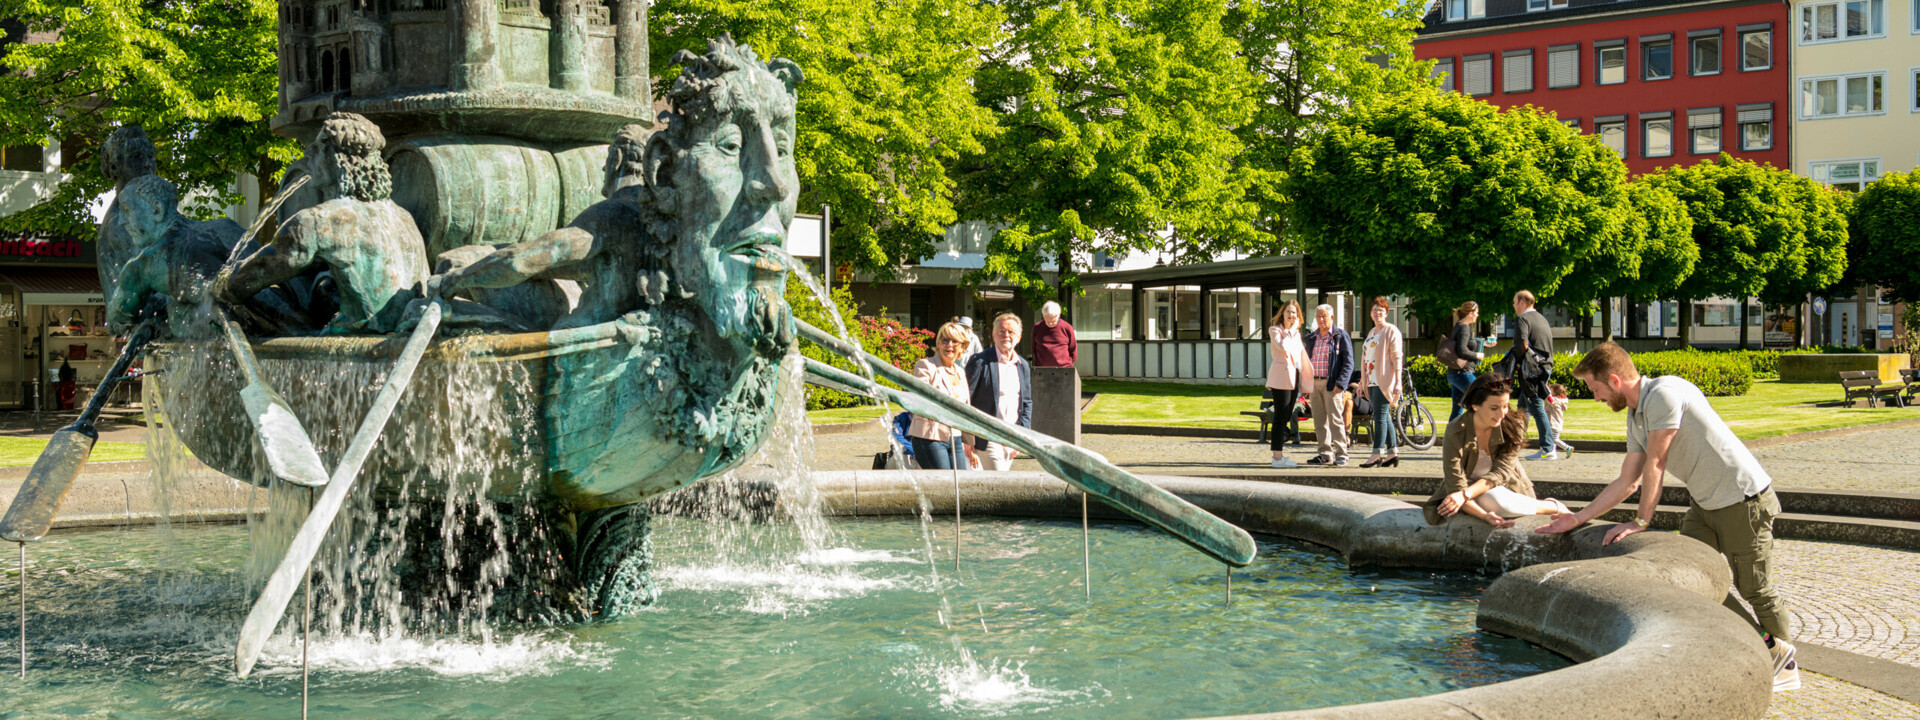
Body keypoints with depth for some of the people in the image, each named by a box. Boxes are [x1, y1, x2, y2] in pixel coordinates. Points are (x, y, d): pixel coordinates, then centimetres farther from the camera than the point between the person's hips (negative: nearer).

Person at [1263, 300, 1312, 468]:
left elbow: (1301, 355, 21)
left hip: (1294, 377, 8)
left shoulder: (1296, 332, 17)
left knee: (1286, 417, 9)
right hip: (1281, 376, -8)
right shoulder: (1274, 330, -5)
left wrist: (1308, 376, 16)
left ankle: (1279, 453, 15)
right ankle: (1278, 457, -8)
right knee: (1280, 417, -8)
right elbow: (1283, 347, -23)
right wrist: (1292, 330, -13)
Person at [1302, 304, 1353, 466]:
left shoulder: (1341, 336, -1)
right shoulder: (1312, 338, 16)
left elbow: (1348, 362, -5)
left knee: (1336, 420, -8)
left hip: (1332, 384, -6)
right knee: (1319, 422, 6)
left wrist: (1340, 383, -15)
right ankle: (1325, 454, 11)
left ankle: (1341, 454, -3)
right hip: (1314, 384, 6)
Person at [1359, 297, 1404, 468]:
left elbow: (1397, 357, -11)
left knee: (1380, 416, -11)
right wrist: (1363, 381, 21)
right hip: (1372, 381, 8)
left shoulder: (1391, 331, -4)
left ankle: (1377, 454, -13)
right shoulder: (1371, 332, 20)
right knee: (1384, 417, 8)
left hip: (1384, 381, -8)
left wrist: (1397, 381, -18)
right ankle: (1393, 452, 12)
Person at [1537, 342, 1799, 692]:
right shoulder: (1635, 418, 9)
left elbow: (1655, 464, -18)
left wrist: (1640, 522, -12)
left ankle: (1784, 663, 20)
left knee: (1754, 588, 1)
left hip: (1743, 499, -9)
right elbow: (1628, 482, 14)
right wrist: (1578, 518, 15)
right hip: (1705, 503, 9)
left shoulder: (1664, 394, -20)